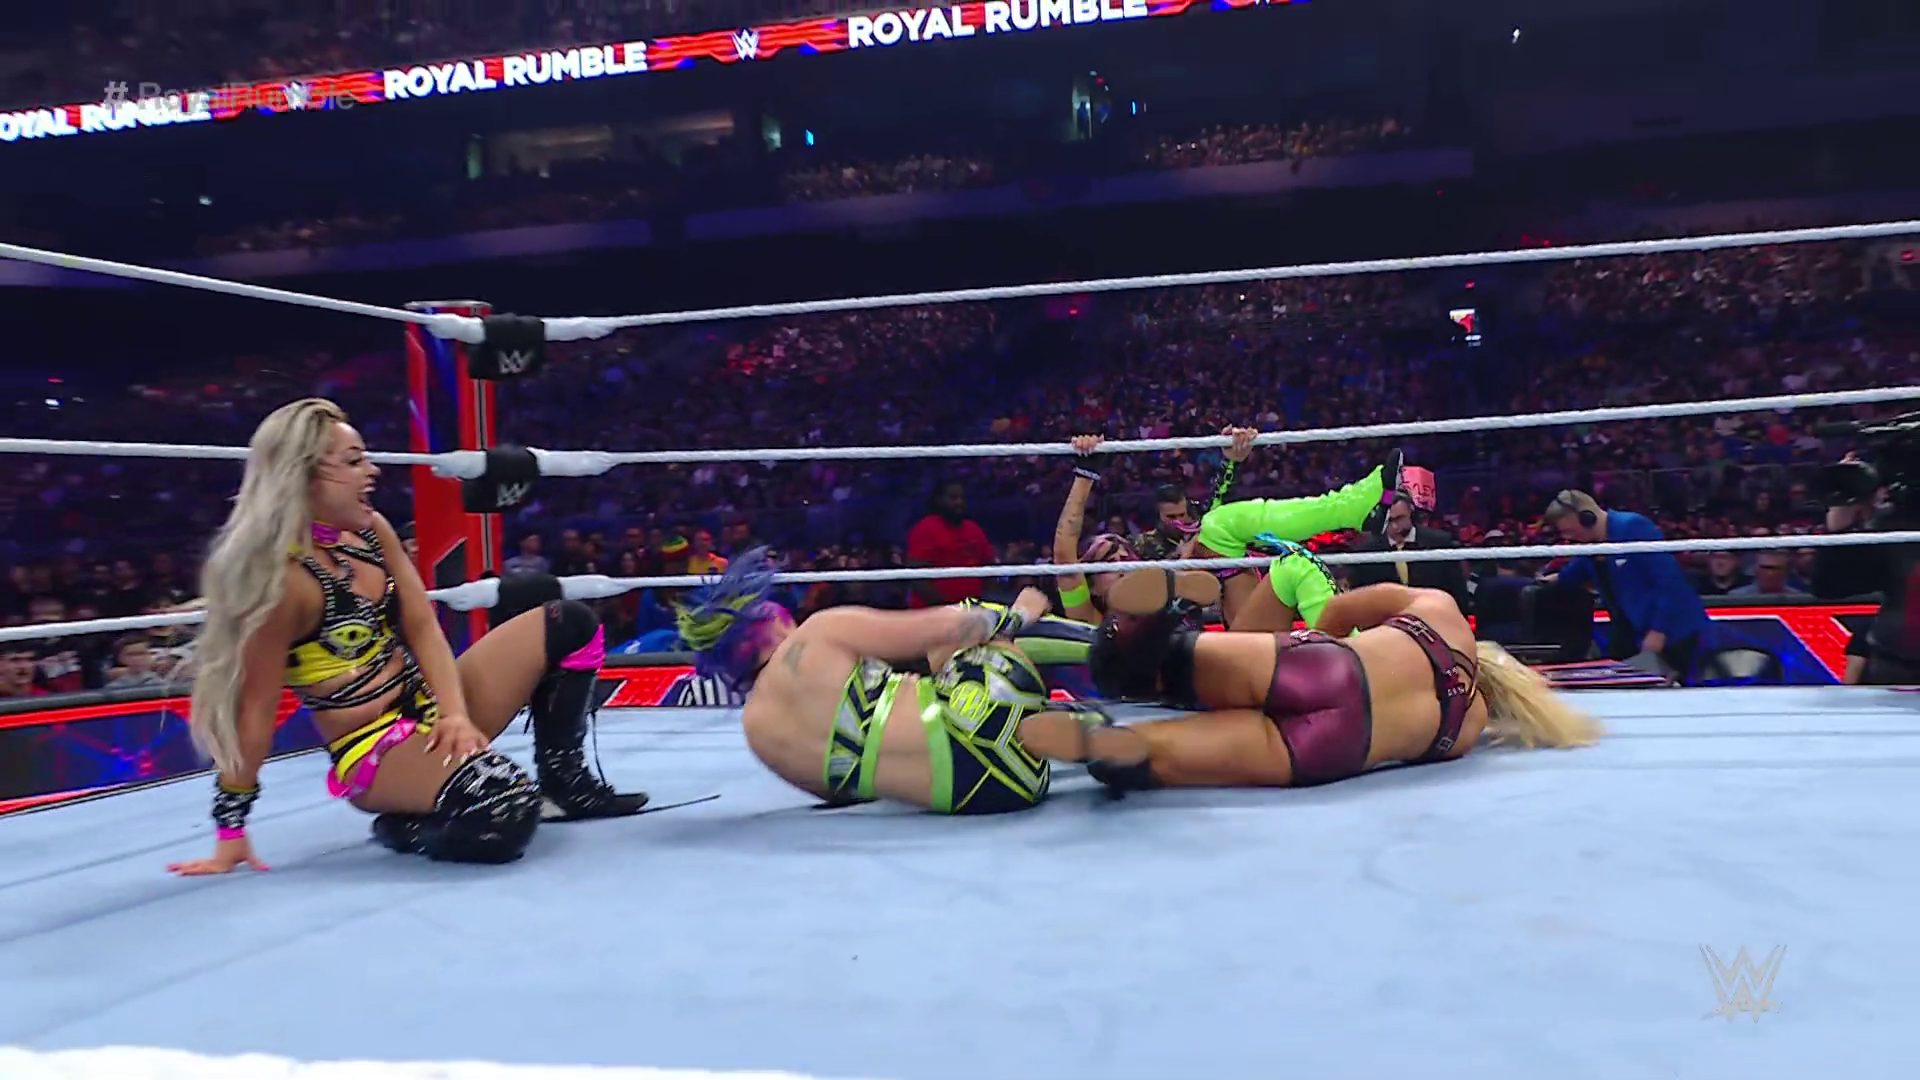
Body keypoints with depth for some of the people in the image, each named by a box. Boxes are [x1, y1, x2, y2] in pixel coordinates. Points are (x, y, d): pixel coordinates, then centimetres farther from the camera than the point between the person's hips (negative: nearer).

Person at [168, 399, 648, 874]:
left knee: (570, 623, 2)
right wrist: (231, 832, -14)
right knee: (504, 813, -35)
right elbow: (256, 708, -19)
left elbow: (422, 627, 0)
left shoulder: (371, 531, 1)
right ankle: (407, 826, -2)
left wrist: (456, 713, -16)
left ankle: (564, 780, 12)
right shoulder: (283, 577, -22)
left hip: (429, 708, 9)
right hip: (373, 750, -8)